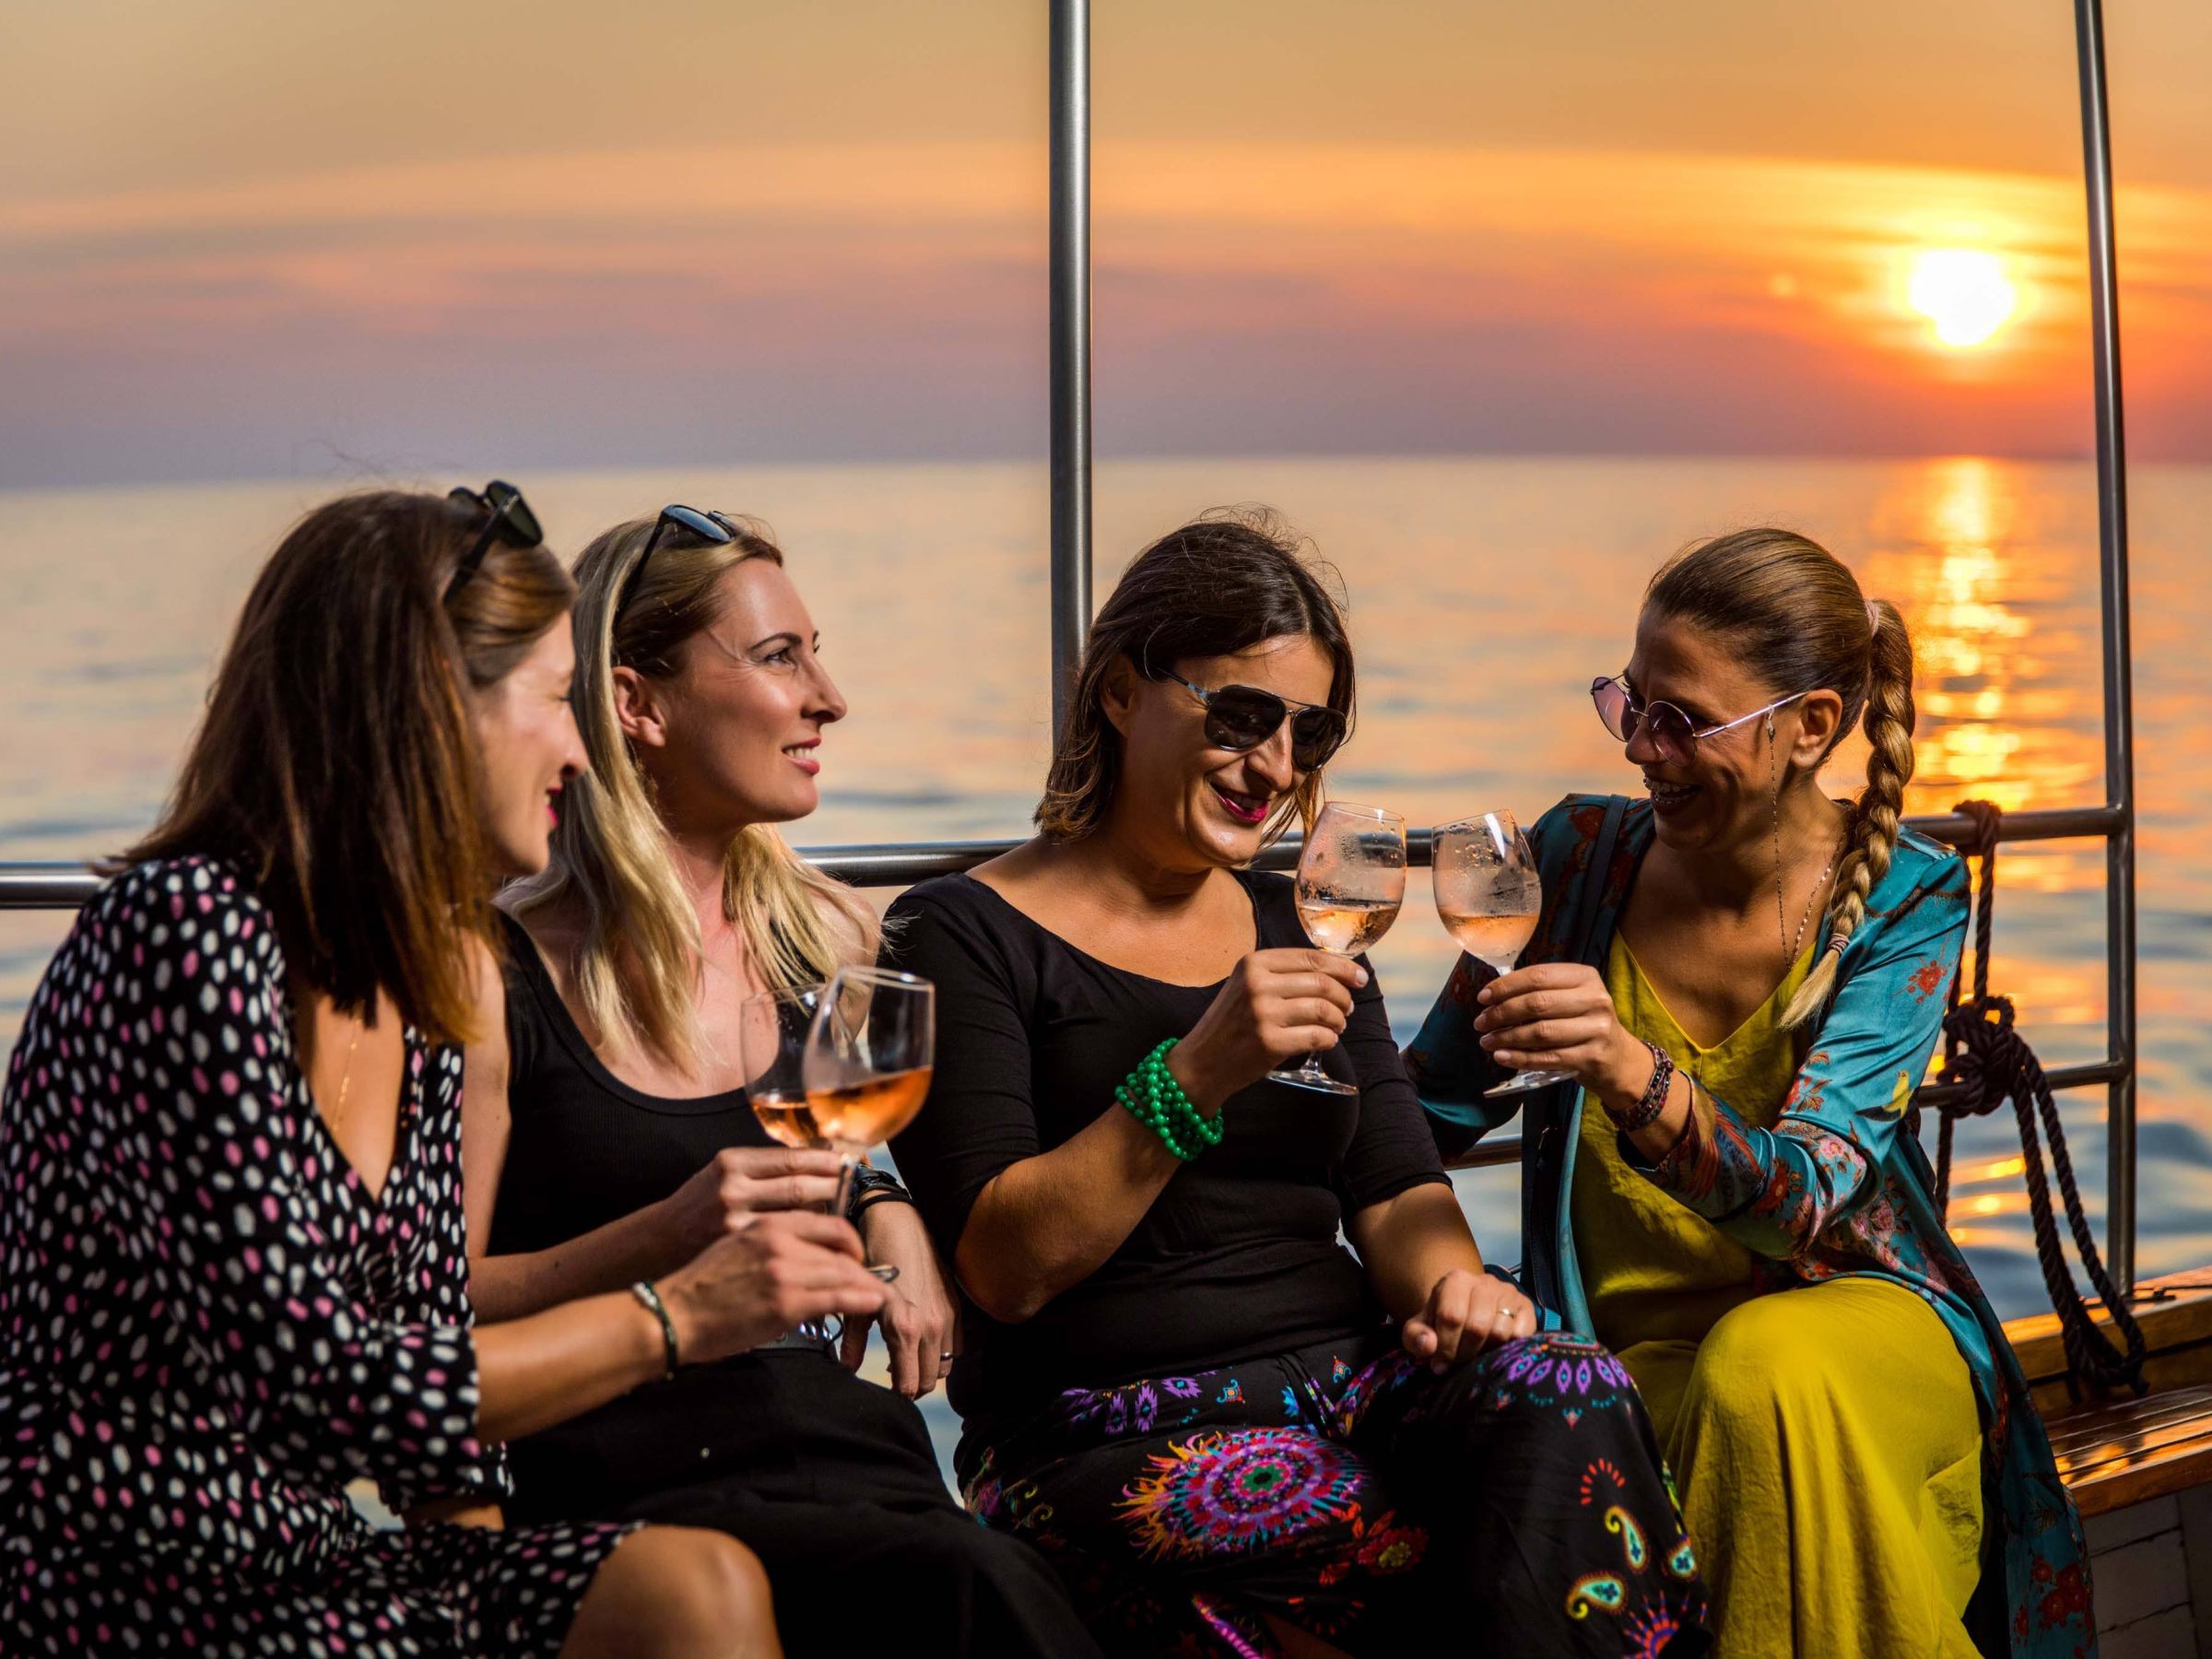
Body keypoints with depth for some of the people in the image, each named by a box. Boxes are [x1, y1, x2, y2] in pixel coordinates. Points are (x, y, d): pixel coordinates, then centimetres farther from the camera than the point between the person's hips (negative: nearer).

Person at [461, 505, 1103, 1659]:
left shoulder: (830, 936, 15)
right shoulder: (498, 974, -2)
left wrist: (890, 1211, 9)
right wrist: (660, 1240, -18)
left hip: (850, 1453, 5)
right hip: (639, 1495, -5)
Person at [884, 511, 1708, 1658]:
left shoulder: (1300, 925, 19)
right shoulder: (966, 936, 0)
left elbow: (1397, 1192, 14)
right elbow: (1002, 1269, -10)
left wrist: (1447, 1281, -10)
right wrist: (1196, 1076, -22)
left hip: (1343, 1390, 5)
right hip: (1106, 1432, -5)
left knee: (1572, 1399, -28)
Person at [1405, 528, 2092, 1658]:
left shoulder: (1905, 895, -8)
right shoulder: (1582, 852, -3)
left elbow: (1804, 1201, -22)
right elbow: (1428, 1111, 8)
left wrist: (1632, 1073, -41)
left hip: (1859, 1318, -1)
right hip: (1630, 1346, 1)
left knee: (1765, 1364, -35)